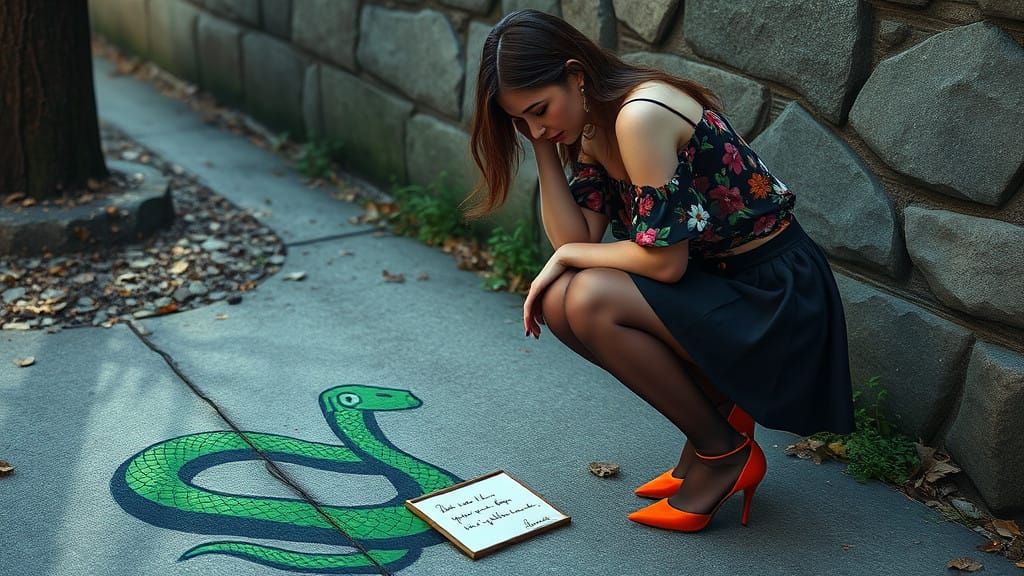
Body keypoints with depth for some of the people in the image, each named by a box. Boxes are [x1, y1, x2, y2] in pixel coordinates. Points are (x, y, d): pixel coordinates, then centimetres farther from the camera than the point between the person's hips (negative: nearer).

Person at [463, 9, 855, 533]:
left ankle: (725, 451, -5)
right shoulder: (591, 131, 4)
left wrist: (568, 256, -11)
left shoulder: (639, 115, -24)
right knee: (559, 303, -5)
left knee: (590, 302, -25)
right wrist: (545, 150, -8)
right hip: (718, 282, 9)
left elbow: (665, 261, -25)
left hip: (775, 295, -9)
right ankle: (716, 410, 9)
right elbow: (574, 239, -3)